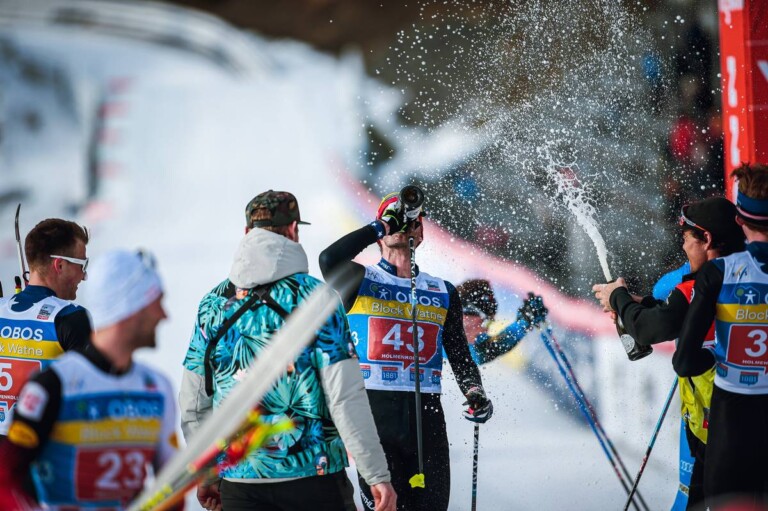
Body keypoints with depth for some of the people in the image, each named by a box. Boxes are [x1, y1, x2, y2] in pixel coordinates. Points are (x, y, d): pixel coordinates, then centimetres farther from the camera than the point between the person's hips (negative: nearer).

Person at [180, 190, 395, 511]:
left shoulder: (214, 304, 6)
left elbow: (193, 404, 10)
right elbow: (346, 397, -11)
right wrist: (378, 475, -7)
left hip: (238, 481, 4)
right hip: (315, 476, -3)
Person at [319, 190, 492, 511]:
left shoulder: (443, 294, 18)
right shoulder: (360, 282, 7)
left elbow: (459, 355, 19)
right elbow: (330, 260, -16)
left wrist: (474, 393, -1)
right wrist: (381, 226, -10)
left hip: (427, 414, 4)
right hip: (374, 410, -4)